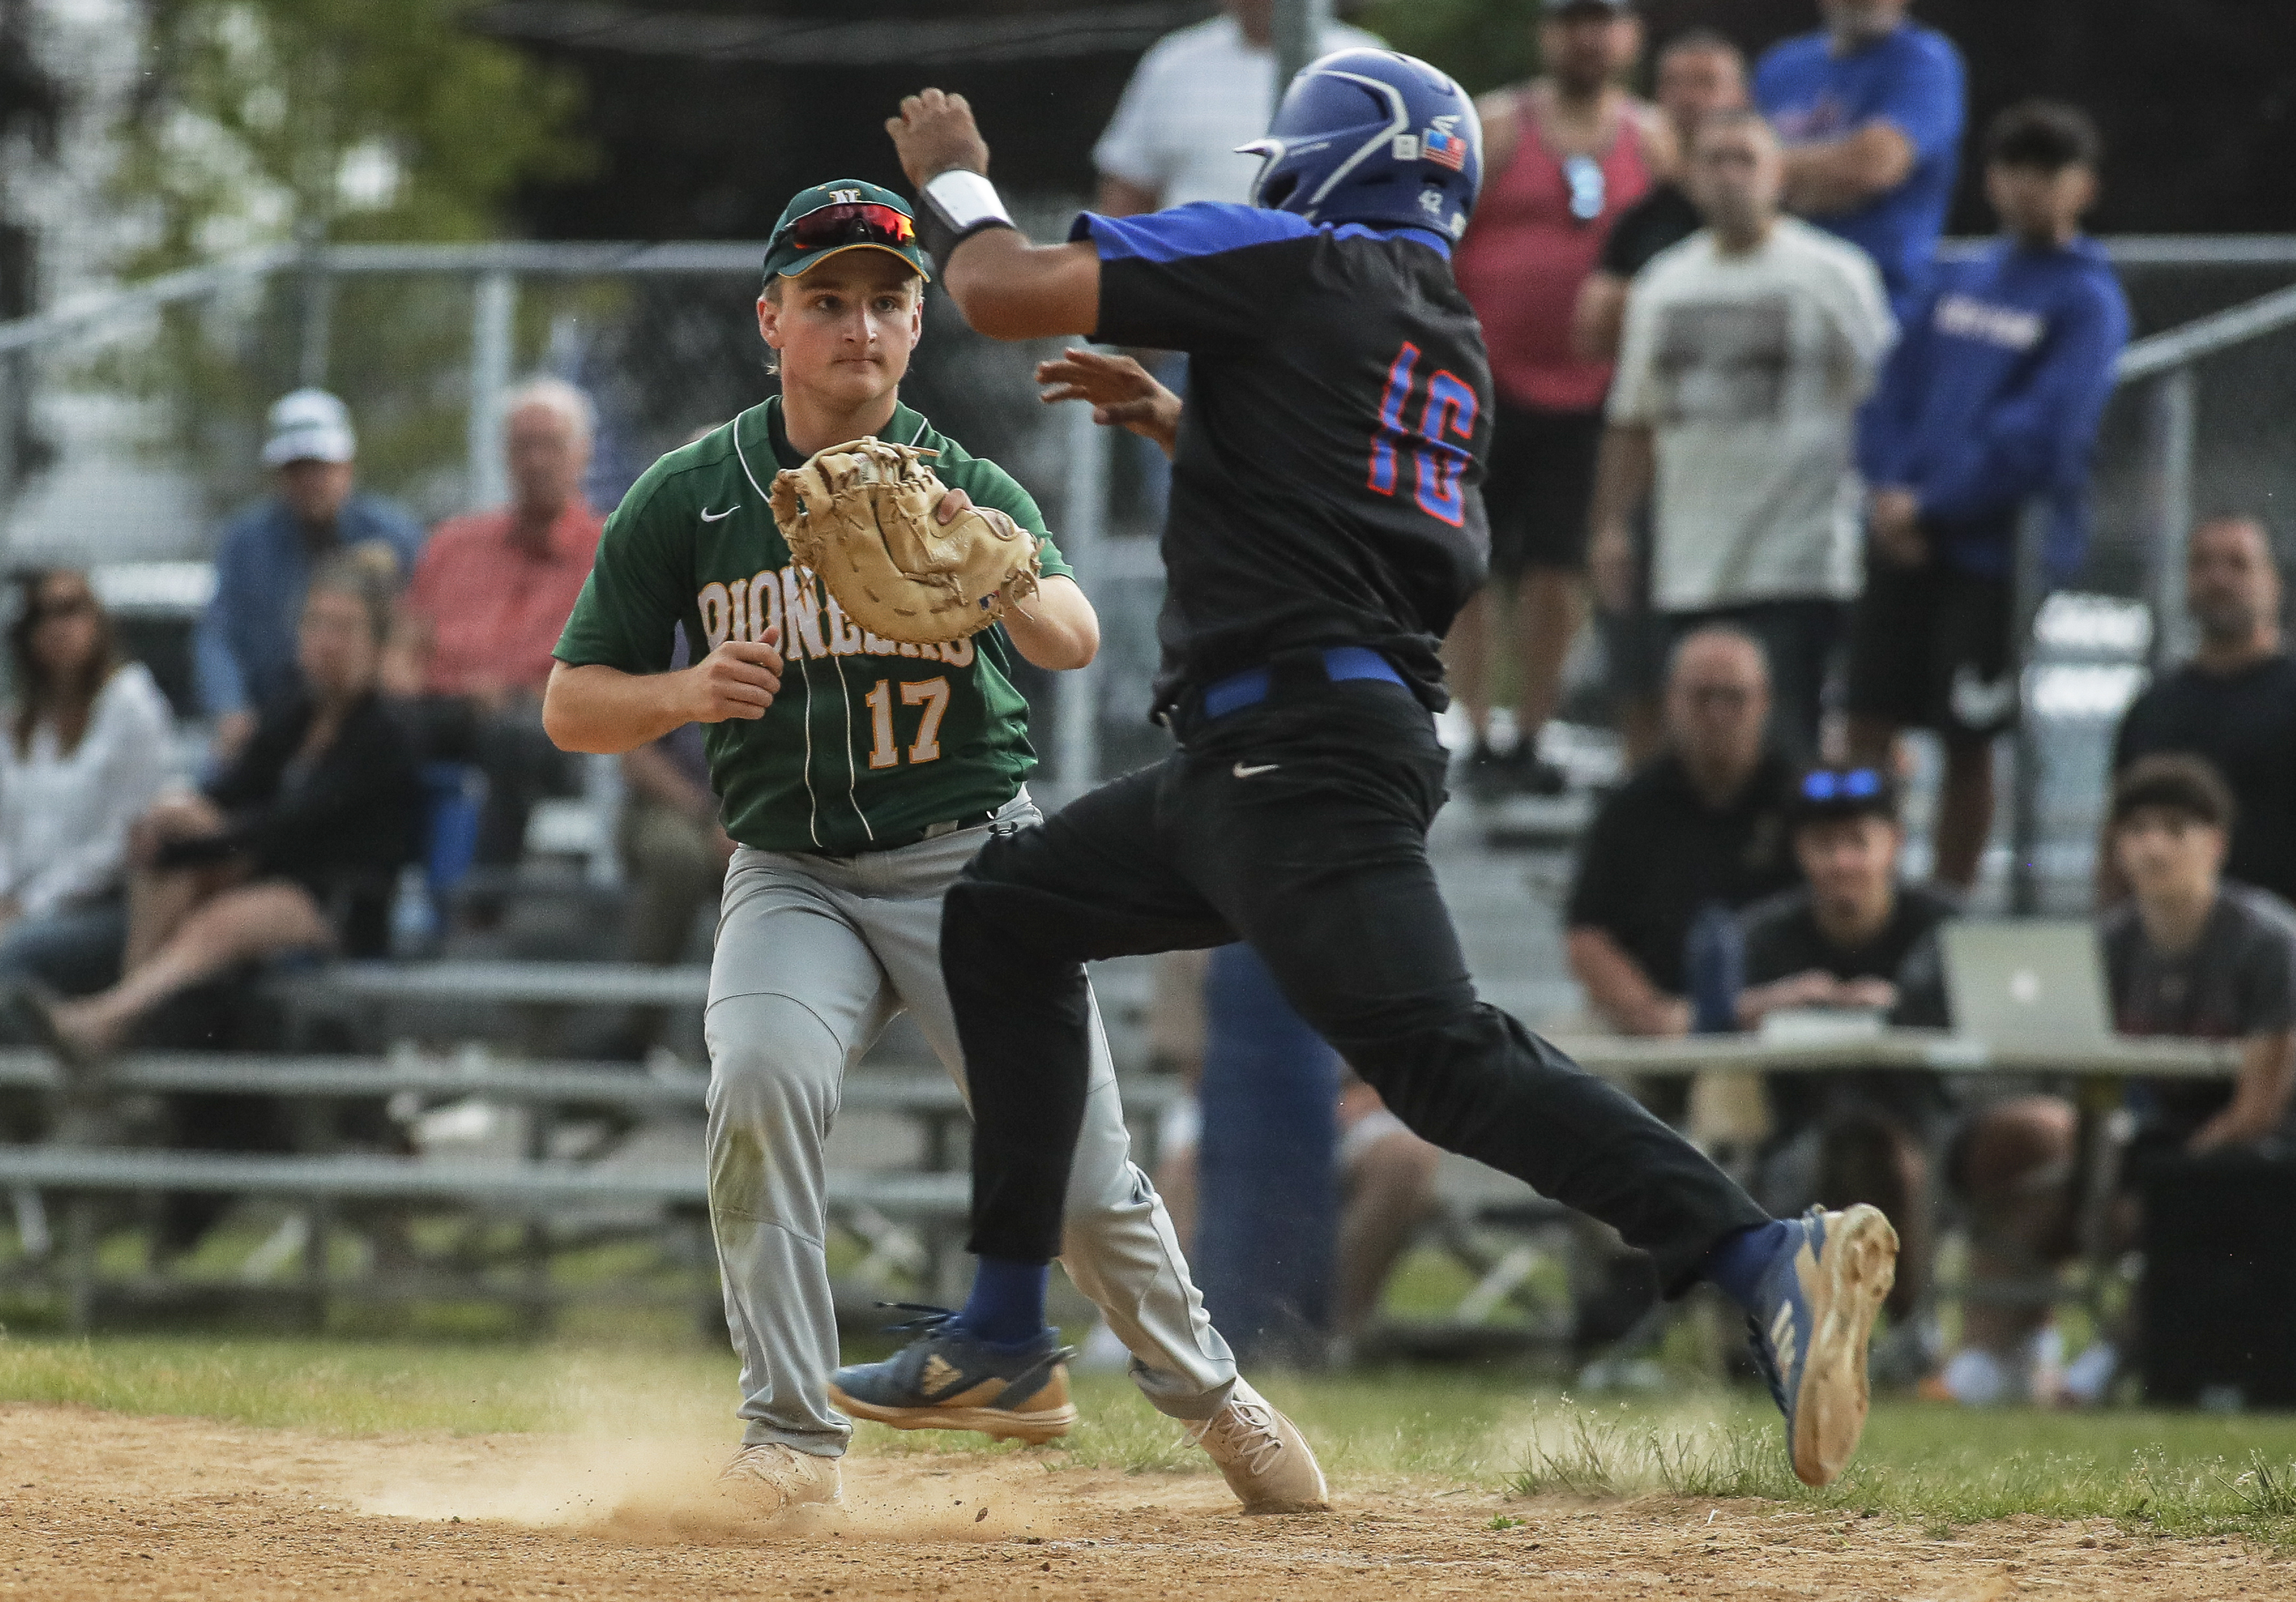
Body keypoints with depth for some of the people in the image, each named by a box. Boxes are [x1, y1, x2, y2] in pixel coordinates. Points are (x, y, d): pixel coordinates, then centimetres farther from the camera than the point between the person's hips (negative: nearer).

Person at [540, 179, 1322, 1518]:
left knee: (1076, 1154, -5)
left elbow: (1075, 641, -21)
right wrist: (687, 694, -18)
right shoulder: (687, 501, 1)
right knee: (761, 1088, -27)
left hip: (972, 865, 0)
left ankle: (1204, 1390, 23)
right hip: (791, 877, 0)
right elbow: (572, 706, 3)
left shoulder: (971, 490, -1)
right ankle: (794, 1439, -18)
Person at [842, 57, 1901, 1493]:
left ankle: (1765, 1255, -35)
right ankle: (1007, 1333, 22)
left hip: (1298, 756, -10)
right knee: (1004, 913, 22)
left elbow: (1002, 293, -7)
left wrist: (956, 177, 14)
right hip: (1254, 765, 10)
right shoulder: (1456, 353, 20)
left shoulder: (1292, 264, -3)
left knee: (1436, 1053, -22)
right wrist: (1165, 418, 40)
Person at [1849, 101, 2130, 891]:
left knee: (1966, 743, 1)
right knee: (1869, 723, 2)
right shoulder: (1955, 285, 13)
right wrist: (1889, 491, -7)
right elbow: (1896, 393, 11)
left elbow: (2038, 432, -13)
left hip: (1996, 550, -5)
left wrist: (1930, 505, -13)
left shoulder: (2088, 301, -4)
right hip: (1905, 542, 5)